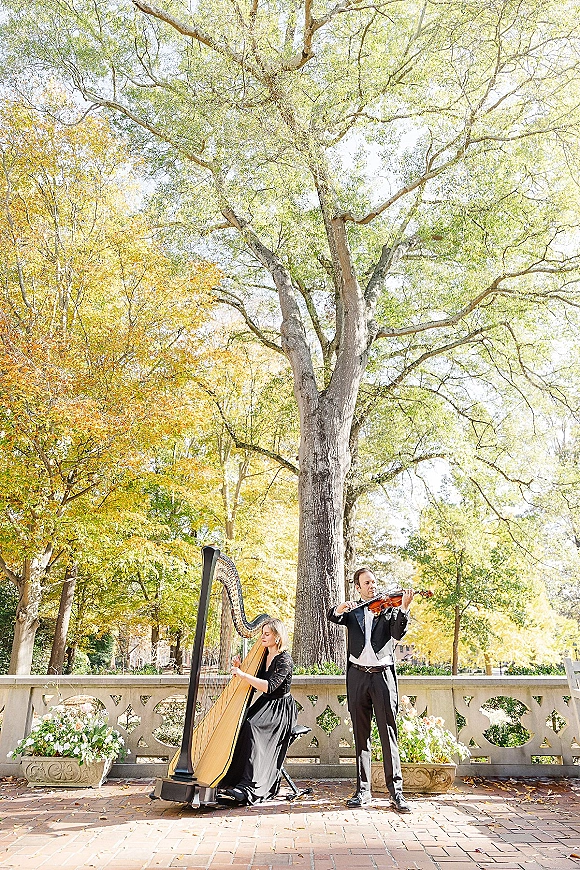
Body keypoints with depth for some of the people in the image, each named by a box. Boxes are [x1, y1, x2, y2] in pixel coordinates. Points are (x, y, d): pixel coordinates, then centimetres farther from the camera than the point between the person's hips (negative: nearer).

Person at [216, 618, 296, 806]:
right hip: (264, 704, 7)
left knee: (251, 726, -31)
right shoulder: (263, 655, 9)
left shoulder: (285, 660, -15)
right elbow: (251, 683, 13)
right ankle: (230, 781, -16)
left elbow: (268, 686, -26)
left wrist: (243, 674, -28)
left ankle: (250, 787, -31)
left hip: (281, 708, -7)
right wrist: (239, 668, -4)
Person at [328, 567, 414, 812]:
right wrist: (341, 608, -24)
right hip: (358, 675, 2)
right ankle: (363, 790, 19)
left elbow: (398, 633, -9)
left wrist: (403, 608, -26)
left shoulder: (389, 608, 6)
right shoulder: (353, 611, 13)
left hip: (383, 675, -2)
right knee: (361, 735, 9)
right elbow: (332, 616, -2)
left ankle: (396, 791, 5)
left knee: (389, 734, -2)